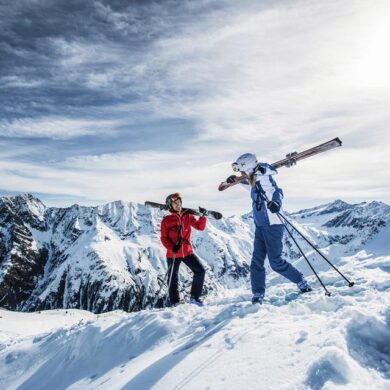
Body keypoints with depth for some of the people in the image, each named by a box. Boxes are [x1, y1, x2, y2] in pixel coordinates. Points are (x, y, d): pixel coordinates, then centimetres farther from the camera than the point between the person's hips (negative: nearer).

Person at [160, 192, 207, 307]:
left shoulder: (188, 217, 6)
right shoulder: (166, 220, -3)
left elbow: (200, 227, 4)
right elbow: (164, 238, -6)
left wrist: (203, 216, -11)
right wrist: (172, 248, -21)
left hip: (187, 252, 2)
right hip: (173, 254, -2)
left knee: (200, 271, -8)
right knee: (173, 279, 7)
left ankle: (195, 297, 8)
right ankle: (175, 303, 24)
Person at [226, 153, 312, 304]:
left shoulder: (264, 177, -15)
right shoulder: (254, 180, 9)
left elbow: (277, 191, -30)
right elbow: (247, 182, 32)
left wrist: (276, 202, -50)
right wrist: (235, 179, 16)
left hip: (272, 225, -9)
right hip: (260, 227, 9)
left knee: (276, 262, -3)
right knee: (256, 262, 7)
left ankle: (302, 283, 18)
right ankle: (258, 295, 17)